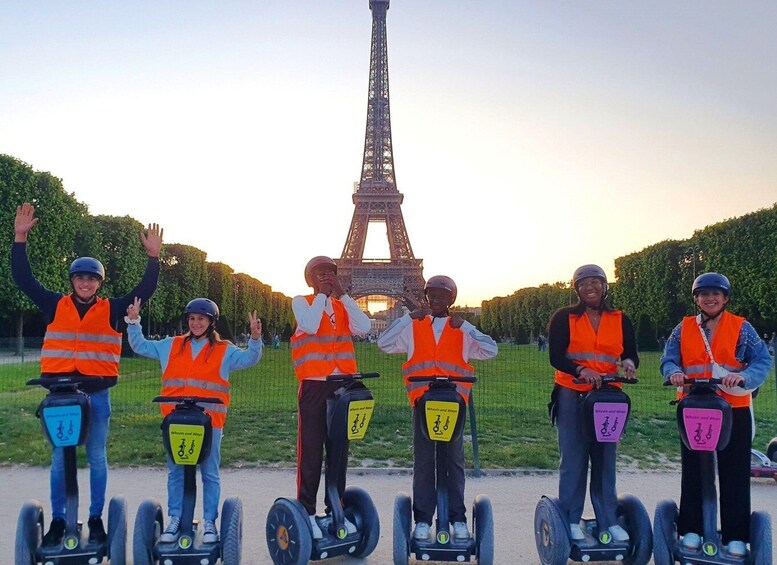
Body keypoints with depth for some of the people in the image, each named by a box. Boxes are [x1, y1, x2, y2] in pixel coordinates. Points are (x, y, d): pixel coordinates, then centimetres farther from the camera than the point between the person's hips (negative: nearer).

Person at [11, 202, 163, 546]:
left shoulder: (111, 309, 3)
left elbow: (144, 290, -1)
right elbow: (23, 279, 2)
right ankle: (57, 520, 18)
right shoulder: (55, 306, 5)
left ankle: (96, 519, 19)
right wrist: (20, 239, -7)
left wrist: (153, 257, -13)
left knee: (97, 458, 7)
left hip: (97, 394, 0)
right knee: (59, 458, 7)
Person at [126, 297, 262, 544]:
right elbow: (140, 346, 18)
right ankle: (175, 519, 19)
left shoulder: (224, 350, 5)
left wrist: (255, 338, -22)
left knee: (210, 473, 5)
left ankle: (209, 522, 15)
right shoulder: (171, 346, 13)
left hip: (210, 421, -2)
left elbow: (249, 359, -5)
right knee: (175, 472, 9)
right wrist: (133, 322, 6)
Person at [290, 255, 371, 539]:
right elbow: (311, 326, -19)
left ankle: (335, 508, 20)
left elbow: (363, 327, -5)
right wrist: (322, 294, -8)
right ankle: (307, 512, 7)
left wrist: (342, 293, -7)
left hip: (343, 384, 4)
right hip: (314, 385, -4)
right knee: (311, 449, -1)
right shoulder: (301, 302, 3)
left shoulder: (343, 304, 14)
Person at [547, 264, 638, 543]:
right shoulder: (563, 318, 1)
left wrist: (628, 363, -17)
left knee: (605, 459, 6)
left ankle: (609, 520, 14)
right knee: (573, 458, -1)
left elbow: (631, 354, 7)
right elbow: (556, 357, -8)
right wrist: (581, 371, -25)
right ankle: (572, 520, 8)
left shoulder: (621, 320, 10)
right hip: (572, 396, -2)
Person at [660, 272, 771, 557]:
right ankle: (691, 530, 20)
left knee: (734, 474, 3)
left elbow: (763, 360, -4)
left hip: (734, 409, -1)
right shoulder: (684, 328, 7)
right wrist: (674, 372, -18)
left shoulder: (741, 327, 1)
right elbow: (668, 360, 5)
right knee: (693, 472, 9)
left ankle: (736, 536, 14)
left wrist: (744, 376, -23)